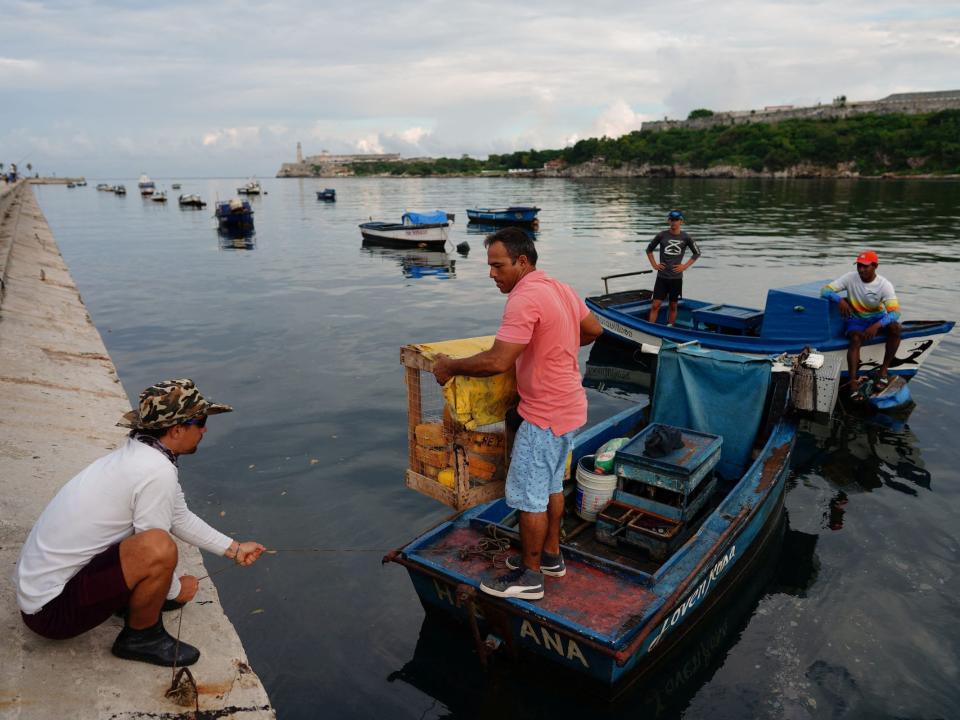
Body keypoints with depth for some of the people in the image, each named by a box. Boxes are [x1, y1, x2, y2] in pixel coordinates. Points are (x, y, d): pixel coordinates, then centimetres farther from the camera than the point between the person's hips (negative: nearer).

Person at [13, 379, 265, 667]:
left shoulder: (137, 454, 2)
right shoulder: (158, 472, -26)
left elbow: (181, 518, 13)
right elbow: (154, 551, -18)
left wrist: (234, 549, 16)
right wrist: (176, 589, 1)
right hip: (51, 611, -9)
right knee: (158, 546, -31)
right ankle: (142, 638, -5)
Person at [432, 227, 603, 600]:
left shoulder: (524, 299, -24)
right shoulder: (562, 289, 6)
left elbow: (497, 362, -30)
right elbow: (594, 329, 18)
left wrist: (450, 366, -17)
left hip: (546, 415, -10)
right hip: (568, 406, 10)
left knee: (528, 496, 4)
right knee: (551, 485, 22)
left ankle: (530, 576, 19)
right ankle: (550, 554, 38)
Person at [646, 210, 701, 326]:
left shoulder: (685, 238, -1)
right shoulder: (661, 235, -1)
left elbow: (697, 253, 10)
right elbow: (649, 249, 12)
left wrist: (685, 266, 0)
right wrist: (654, 265, 2)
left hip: (676, 278, 1)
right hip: (661, 277, 0)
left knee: (673, 306, 9)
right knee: (655, 305, -6)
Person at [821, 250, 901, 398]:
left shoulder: (885, 285, -14)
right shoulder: (850, 278, -11)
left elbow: (895, 312, -24)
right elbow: (824, 290, -16)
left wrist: (877, 325, -42)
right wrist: (840, 299, -37)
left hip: (878, 318, 1)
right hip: (856, 319, -1)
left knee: (895, 327, -30)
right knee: (856, 338, -33)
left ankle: (883, 370, -19)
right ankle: (853, 382, -40)